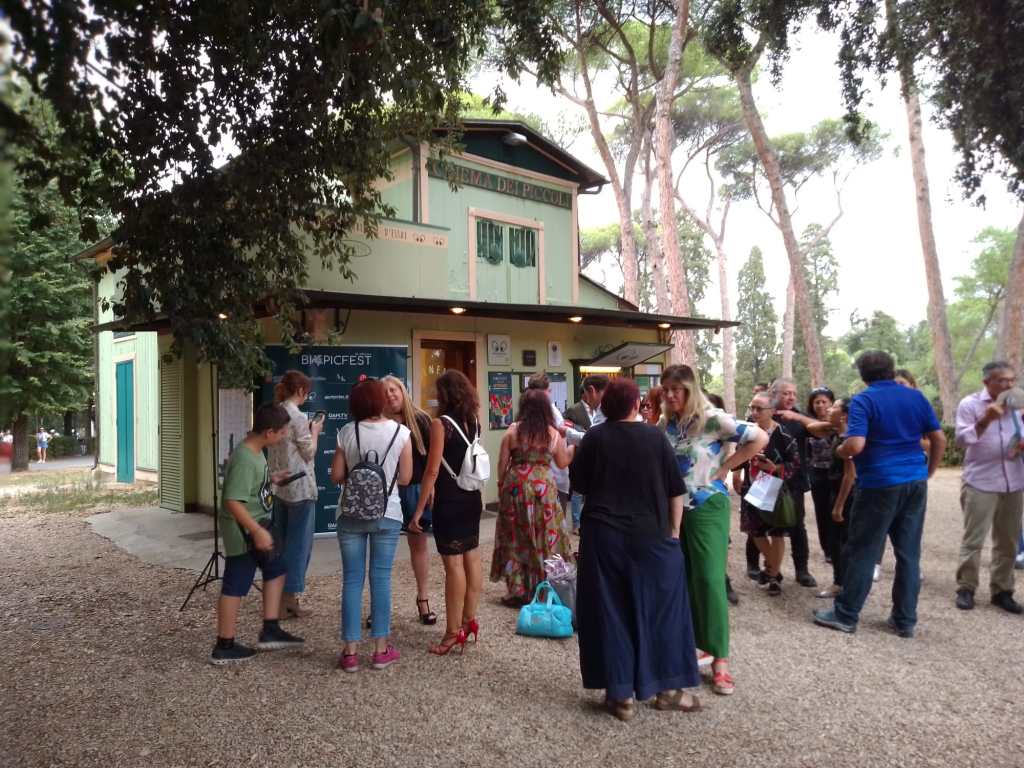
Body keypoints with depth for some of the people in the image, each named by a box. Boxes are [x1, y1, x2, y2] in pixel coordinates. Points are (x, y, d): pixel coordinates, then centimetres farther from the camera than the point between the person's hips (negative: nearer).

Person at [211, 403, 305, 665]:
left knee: (276, 570, 16)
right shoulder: (244, 459, -26)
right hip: (243, 530, -10)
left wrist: (271, 479, 14)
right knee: (235, 586, 1)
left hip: (255, 526, 10)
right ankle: (224, 647, 15)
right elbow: (233, 501, -30)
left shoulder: (255, 451, 4)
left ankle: (270, 631, 22)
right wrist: (257, 531, -31)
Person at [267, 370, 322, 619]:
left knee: (282, 542, 15)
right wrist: (315, 432, 4)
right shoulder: (298, 417, -16)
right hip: (300, 488, -8)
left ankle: (279, 596, 23)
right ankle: (289, 600, 5)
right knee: (299, 543, 1)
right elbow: (309, 453, -9)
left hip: (279, 487, 8)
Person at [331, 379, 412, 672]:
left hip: (351, 514, 1)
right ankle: (381, 649, 15)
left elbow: (336, 476, -1)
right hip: (387, 514, 0)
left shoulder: (347, 432, -4)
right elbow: (405, 478, -2)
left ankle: (350, 651, 13)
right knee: (381, 579, 8)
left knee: (352, 580, 8)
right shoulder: (400, 432, -6)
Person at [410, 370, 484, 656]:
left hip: (450, 500, -7)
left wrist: (419, 510, -11)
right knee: (471, 559, 13)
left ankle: (453, 632, 6)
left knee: (453, 564, -2)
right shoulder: (474, 421, 5)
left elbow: (432, 471, -16)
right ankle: (469, 620, 26)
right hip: (472, 497, 7)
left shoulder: (441, 423, -14)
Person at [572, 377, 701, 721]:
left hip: (604, 536, 0)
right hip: (651, 536, 0)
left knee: (611, 613, 8)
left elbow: (579, 483, 6)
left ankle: (622, 694, 13)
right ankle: (668, 689, 21)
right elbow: (676, 490, 0)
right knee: (662, 609, 13)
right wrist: (674, 531, 9)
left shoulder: (594, 437, -3)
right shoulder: (655, 436, -3)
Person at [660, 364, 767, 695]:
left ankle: (719, 659, 5)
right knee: (679, 579, 12)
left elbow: (760, 438, -16)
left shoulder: (712, 419, -13)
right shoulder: (665, 424, 5)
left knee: (709, 579, -5)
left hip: (706, 507, -6)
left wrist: (725, 466, -12)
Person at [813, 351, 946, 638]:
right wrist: (929, 471, 19)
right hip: (916, 482, 6)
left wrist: (839, 451, -1)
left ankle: (846, 615, 11)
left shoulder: (863, 400, -10)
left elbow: (856, 445, -21)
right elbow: (939, 439, 9)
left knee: (862, 551, 3)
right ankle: (905, 620, 17)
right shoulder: (916, 396, 7)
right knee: (909, 552, 10)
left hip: (880, 484, -5)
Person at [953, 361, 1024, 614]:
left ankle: (1002, 590, 21)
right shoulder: (970, 404, -5)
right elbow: (961, 440, -12)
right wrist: (985, 421, -24)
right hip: (980, 483, -5)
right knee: (973, 540, -1)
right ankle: (966, 588, 9)